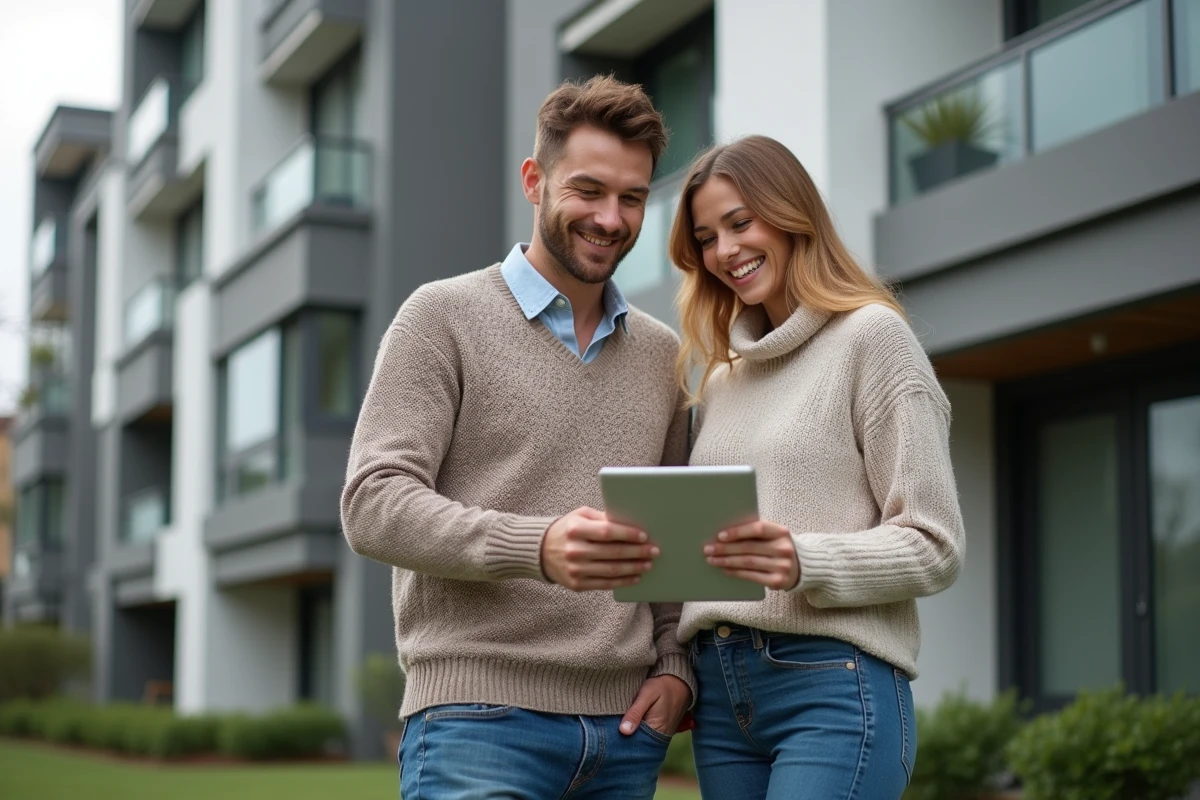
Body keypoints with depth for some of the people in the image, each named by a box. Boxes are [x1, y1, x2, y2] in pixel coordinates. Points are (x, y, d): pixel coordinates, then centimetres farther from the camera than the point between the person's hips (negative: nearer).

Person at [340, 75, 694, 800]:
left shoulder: (662, 354, 16)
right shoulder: (444, 316, 0)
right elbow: (375, 505, -10)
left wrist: (676, 666, 5)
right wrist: (537, 547, -24)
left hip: (627, 729, 5)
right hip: (480, 719, -5)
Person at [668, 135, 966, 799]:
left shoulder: (871, 334, -1)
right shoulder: (720, 378, 18)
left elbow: (933, 547, -6)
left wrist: (804, 562, -21)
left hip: (834, 686, -6)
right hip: (721, 694, 6)